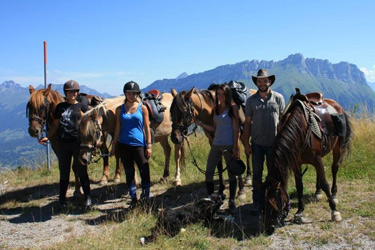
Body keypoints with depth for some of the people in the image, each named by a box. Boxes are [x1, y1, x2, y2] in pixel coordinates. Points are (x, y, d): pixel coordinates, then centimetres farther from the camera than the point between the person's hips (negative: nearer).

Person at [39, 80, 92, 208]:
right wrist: (47, 137, 2)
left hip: (78, 142, -2)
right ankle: (62, 198, 21)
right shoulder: (60, 107, 9)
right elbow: (55, 125, 11)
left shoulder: (82, 107, 2)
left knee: (81, 171, 3)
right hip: (62, 143, 3)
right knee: (64, 171, 11)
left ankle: (87, 197, 14)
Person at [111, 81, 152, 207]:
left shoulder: (142, 108, 0)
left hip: (139, 144, -2)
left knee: (144, 171, -2)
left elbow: (147, 128, 0)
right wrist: (114, 145, 6)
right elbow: (117, 128, 8)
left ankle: (146, 198, 14)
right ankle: (133, 199, 23)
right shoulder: (120, 109, 4)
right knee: (129, 173, 10)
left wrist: (149, 145, -4)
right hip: (124, 145, 2)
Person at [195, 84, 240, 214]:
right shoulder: (216, 108, 10)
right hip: (216, 145, 6)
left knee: (231, 174, 5)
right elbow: (214, 128, 13)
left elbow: (236, 128, -10)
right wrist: (199, 123, 4)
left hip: (229, 145, -6)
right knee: (208, 173, 5)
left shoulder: (233, 108, -7)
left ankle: (232, 202, 19)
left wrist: (236, 147, -14)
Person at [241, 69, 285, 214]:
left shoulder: (278, 98, 0)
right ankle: (257, 203, 18)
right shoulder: (251, 100, 2)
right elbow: (248, 122, 3)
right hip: (257, 143, 1)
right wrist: (246, 143, -1)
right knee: (257, 173, 8)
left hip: (274, 143, -1)